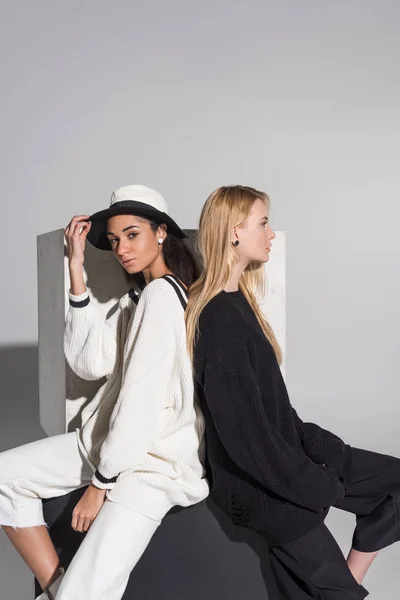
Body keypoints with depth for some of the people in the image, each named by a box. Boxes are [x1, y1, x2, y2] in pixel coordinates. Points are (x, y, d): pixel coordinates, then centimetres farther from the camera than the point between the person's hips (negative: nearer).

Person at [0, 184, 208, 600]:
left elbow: (143, 397, -21)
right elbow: (91, 362, 0)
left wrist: (101, 482, -13)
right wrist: (77, 270, -3)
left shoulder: (161, 293, -16)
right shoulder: (137, 298, 14)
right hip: (114, 441, 10)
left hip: (155, 460, -9)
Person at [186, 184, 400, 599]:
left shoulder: (235, 302, 5)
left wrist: (325, 449, 1)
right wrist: (320, 485, -14)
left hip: (280, 457, 9)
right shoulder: (221, 320, -25)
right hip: (264, 485, -9)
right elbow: (245, 434, -25)